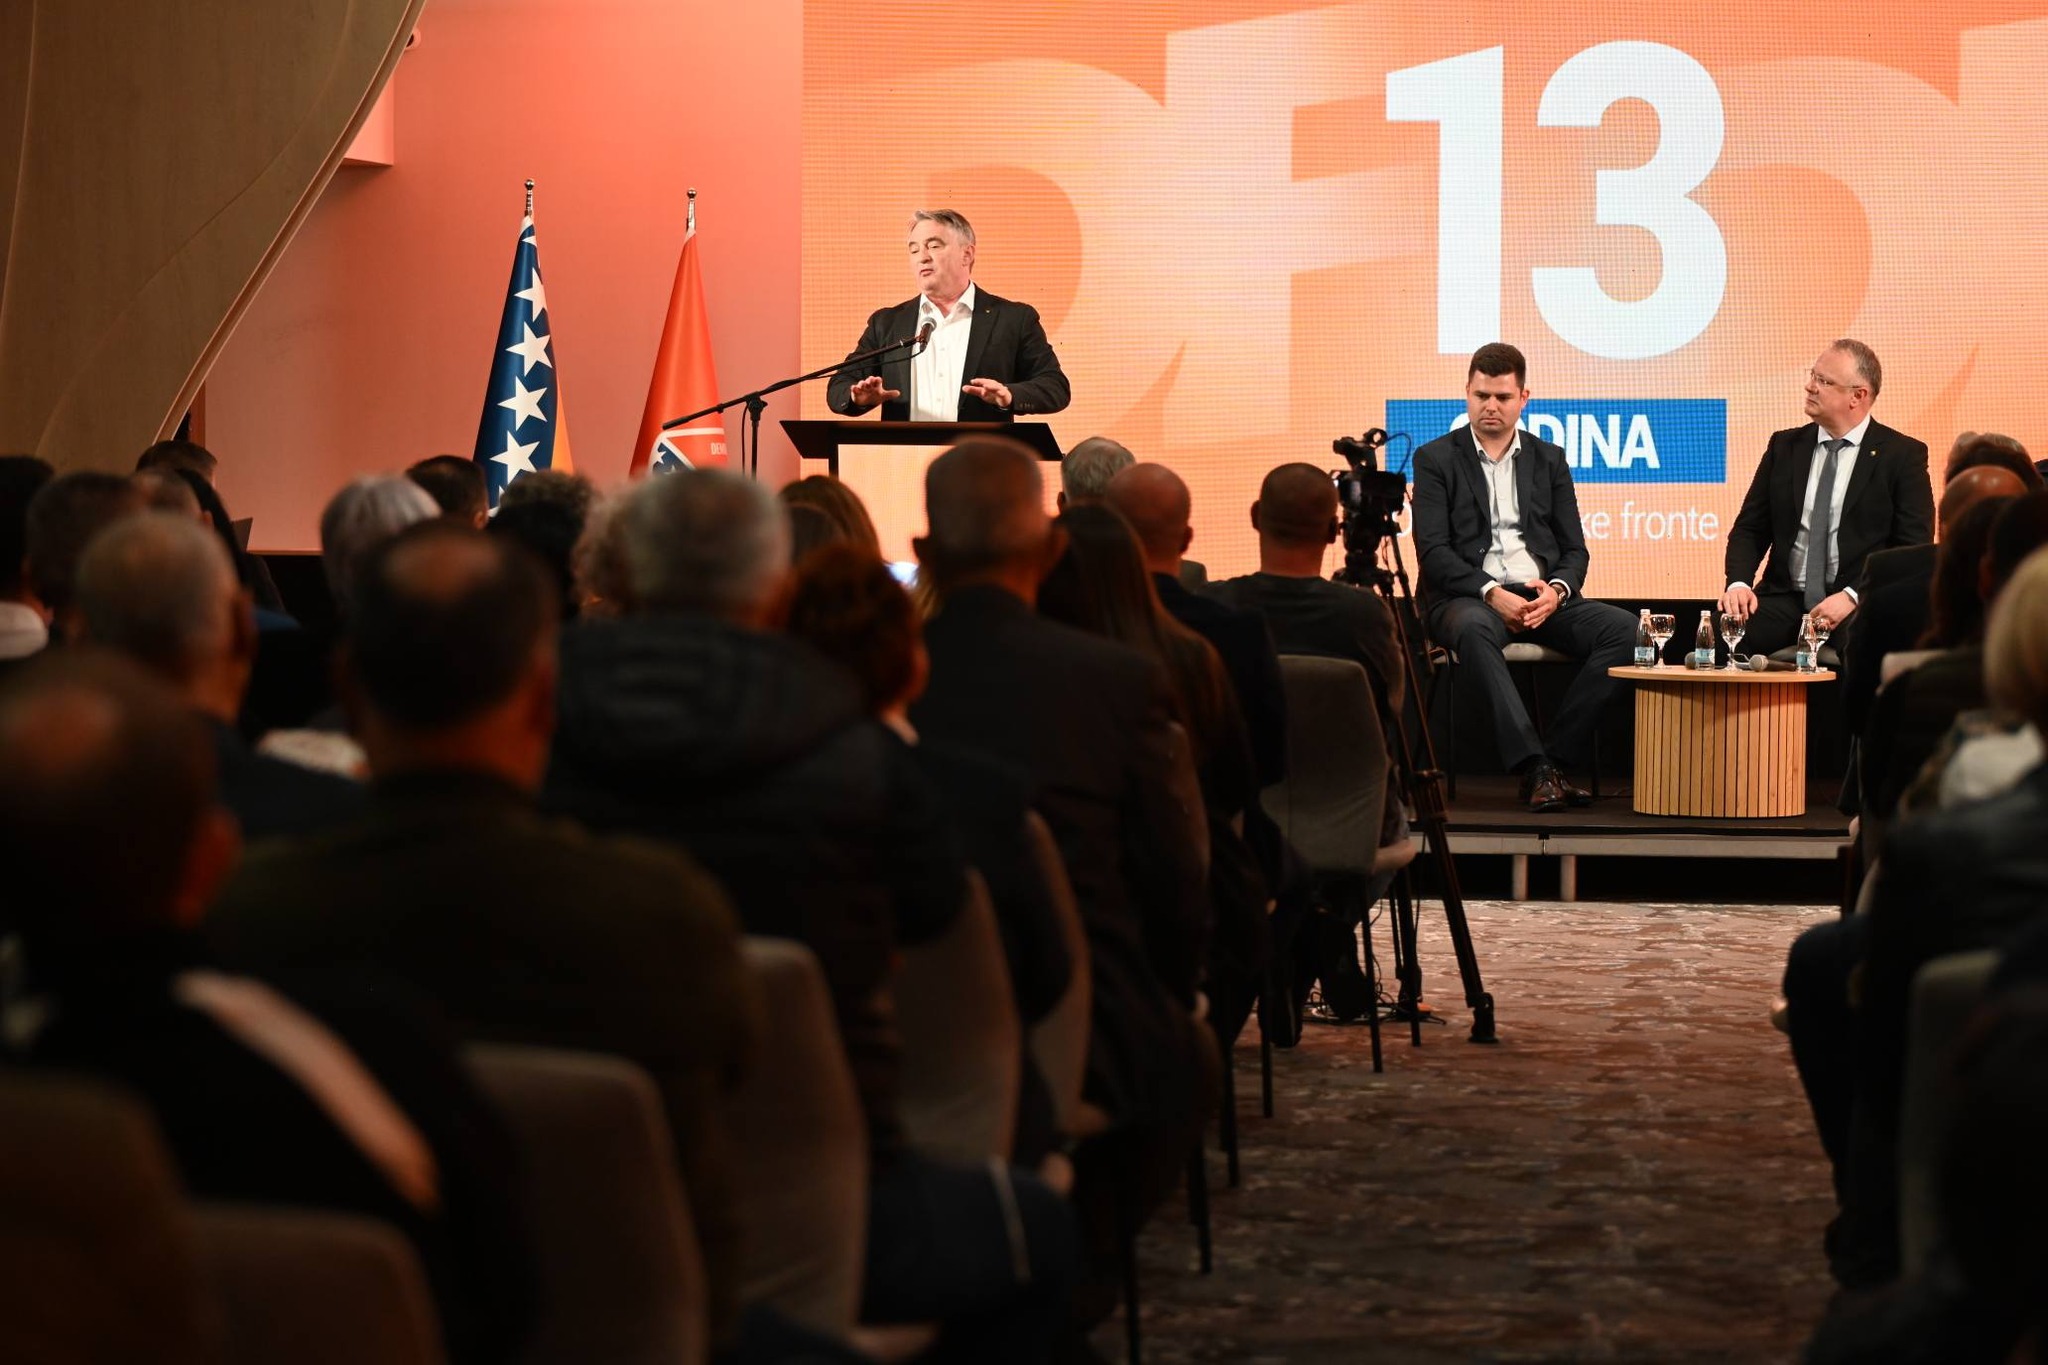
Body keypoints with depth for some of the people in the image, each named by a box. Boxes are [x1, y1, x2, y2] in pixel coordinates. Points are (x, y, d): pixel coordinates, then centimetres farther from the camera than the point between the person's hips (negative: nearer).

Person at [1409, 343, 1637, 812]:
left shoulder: (1549, 460, 18)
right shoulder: (1436, 459, 7)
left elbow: (1574, 550, 13)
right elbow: (1433, 550, -3)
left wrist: (1556, 591, -11)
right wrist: (1491, 593, -19)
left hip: (1542, 597, 4)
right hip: (1468, 597, -4)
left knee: (1623, 628, -24)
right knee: (1473, 630, -41)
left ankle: (1557, 756, -24)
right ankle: (1536, 768, -45)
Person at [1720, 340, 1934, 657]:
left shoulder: (1903, 455, 2)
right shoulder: (1785, 446, 14)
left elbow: (1914, 547, -4)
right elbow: (1749, 528, 14)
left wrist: (1852, 596, -17)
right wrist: (1739, 583, -7)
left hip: (1859, 606, -3)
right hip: (1786, 601, 3)